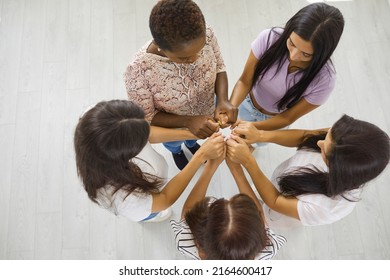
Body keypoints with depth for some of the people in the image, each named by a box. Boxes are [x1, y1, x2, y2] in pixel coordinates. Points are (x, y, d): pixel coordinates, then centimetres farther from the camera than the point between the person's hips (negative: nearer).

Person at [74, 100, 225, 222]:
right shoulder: (122, 198, -51)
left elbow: (147, 133, -19)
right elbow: (165, 199, -30)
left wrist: (191, 134, -25)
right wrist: (201, 156, -34)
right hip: (145, 201, -3)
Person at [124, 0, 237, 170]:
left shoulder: (205, 35, -32)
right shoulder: (138, 70, -41)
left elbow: (219, 68, -12)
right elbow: (145, 118, -26)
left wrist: (223, 100, -31)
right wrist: (187, 121, -39)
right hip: (172, 129, -2)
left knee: (193, 137, 38)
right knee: (174, 144, 36)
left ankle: (191, 144, 76)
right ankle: (176, 152, 73)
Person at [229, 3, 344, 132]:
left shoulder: (324, 79, -37)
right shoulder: (269, 38, -34)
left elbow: (288, 117, -25)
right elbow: (244, 81, -23)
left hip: (275, 119, -1)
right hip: (247, 103, 2)